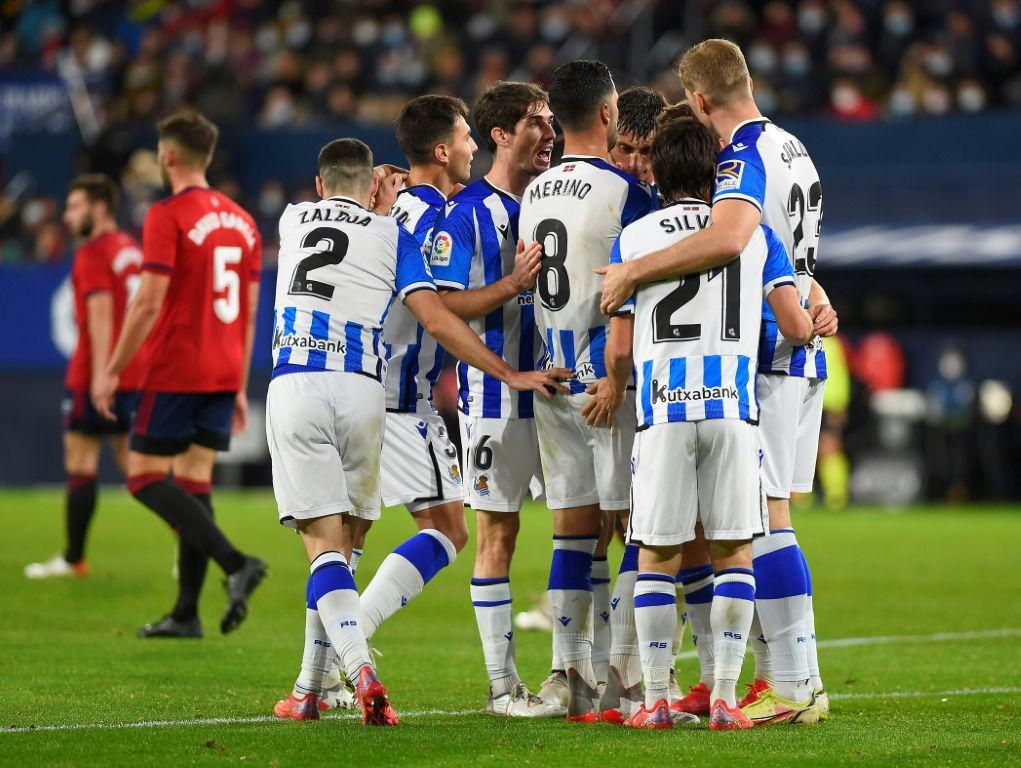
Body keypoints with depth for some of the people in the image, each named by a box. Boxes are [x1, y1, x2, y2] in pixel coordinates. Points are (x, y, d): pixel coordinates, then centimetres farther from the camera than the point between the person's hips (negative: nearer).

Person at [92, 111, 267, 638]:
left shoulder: (167, 217, -11)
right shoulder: (241, 221, 12)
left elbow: (148, 304, -16)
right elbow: (249, 312, 14)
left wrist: (112, 372, -10)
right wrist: (238, 387, 20)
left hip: (176, 372, -7)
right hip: (224, 374, 7)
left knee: (145, 478, -3)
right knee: (194, 482, 9)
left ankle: (235, 562, -20)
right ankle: (187, 614, 6)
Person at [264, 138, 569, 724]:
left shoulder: (293, 220, 17)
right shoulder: (392, 235, 11)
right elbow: (437, 320, 1)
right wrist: (511, 375, 3)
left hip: (294, 386, 0)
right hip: (361, 390, 0)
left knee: (323, 542, -5)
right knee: (342, 542, 14)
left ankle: (362, 672, -25)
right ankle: (314, 690, 16)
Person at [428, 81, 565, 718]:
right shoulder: (467, 213, -6)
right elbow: (444, 306, -12)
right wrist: (512, 285, -22)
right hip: (495, 394, -6)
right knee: (498, 533, -1)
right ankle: (504, 685, 3)